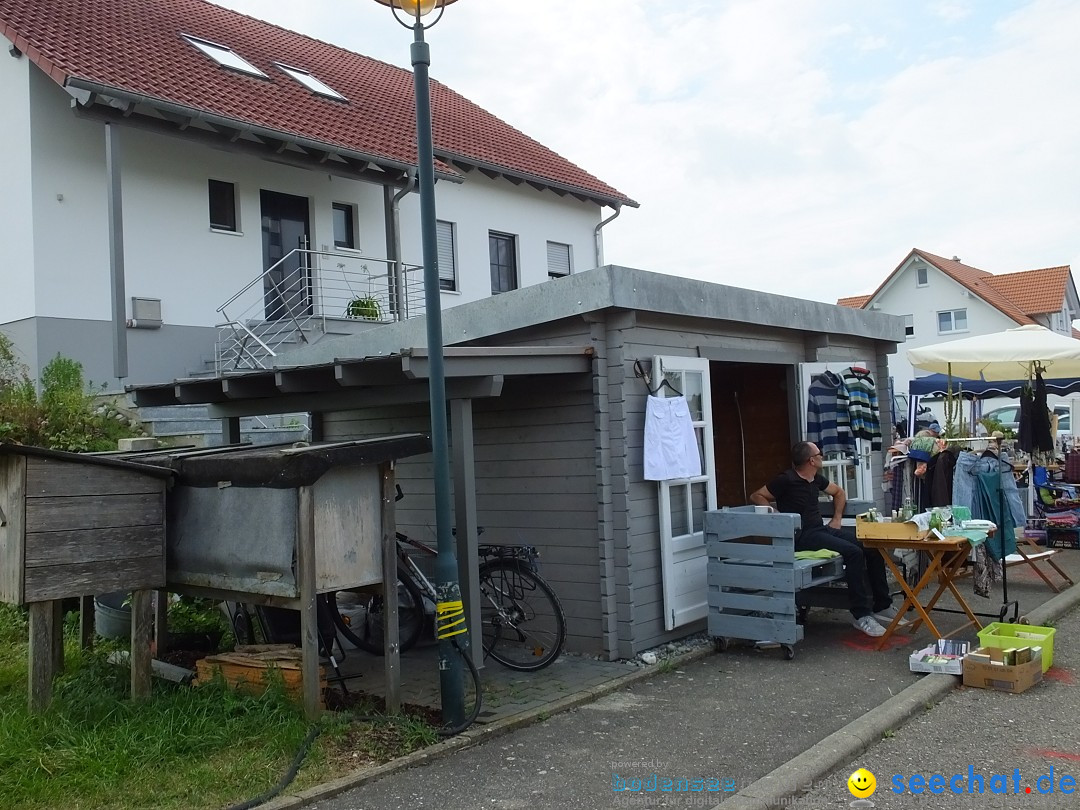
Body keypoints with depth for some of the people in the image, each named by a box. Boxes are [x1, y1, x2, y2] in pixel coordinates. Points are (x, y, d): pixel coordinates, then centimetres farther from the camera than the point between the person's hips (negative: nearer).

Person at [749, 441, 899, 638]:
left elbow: (839, 493, 32)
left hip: (822, 529, 9)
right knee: (853, 552, -28)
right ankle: (861, 614, -19)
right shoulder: (787, 479, -9)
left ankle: (882, 607, 6)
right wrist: (775, 513, -18)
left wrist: (837, 519, 20)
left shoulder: (816, 479, 14)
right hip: (803, 536, -9)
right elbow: (756, 497, -6)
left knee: (872, 547, -5)